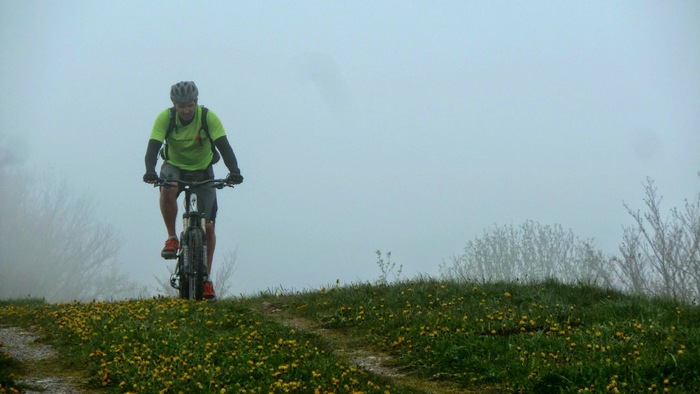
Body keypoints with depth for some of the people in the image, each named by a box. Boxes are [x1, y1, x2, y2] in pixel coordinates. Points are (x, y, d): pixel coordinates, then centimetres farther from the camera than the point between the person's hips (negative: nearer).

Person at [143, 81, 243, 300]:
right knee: (167, 190, -37)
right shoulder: (165, 118, -21)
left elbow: (224, 146, -30)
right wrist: (150, 171, -49)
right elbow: (153, 146, -30)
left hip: (202, 170, 0)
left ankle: (206, 279, 4)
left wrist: (234, 171, -47)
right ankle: (172, 239, -17)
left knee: (208, 225, -7)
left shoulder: (209, 118, -22)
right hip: (175, 166, 0)